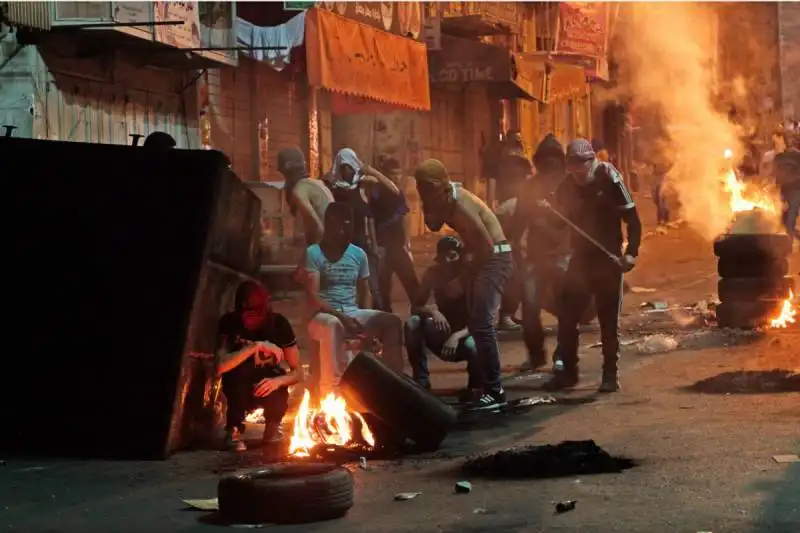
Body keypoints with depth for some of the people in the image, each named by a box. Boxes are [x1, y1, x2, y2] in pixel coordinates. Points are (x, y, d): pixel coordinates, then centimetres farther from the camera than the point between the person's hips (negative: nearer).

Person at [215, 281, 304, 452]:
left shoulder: (279, 323, -16)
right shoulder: (229, 322, -18)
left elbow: (298, 372, -12)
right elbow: (221, 366, -33)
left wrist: (278, 381, -33)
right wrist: (256, 347, -37)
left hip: (266, 385, 1)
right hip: (238, 390, -1)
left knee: (277, 400, -33)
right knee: (239, 370, -33)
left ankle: (272, 426, 4)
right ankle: (234, 430, -15)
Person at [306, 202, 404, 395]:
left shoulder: (359, 254, 12)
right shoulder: (314, 253, -4)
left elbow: (364, 293, 14)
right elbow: (312, 297, -13)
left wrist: (368, 324, -4)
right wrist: (341, 316, -24)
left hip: (354, 313, 5)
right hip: (325, 314, -5)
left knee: (392, 321, -18)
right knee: (332, 325, -41)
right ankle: (330, 392, -43)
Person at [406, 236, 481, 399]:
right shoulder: (433, 273, -8)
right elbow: (415, 308, -8)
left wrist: (457, 336, -37)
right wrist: (432, 312, -31)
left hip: (465, 335, -3)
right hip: (443, 335, 3)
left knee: (473, 347, -39)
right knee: (412, 323, -25)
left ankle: (476, 385, -4)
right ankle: (421, 383, -17)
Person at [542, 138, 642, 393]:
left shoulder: (608, 179, -13)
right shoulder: (566, 186, 1)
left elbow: (632, 218, -13)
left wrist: (631, 253, -22)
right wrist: (548, 212, -12)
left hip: (608, 259, -5)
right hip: (580, 257, 5)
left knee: (609, 319, -1)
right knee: (567, 317, 3)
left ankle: (611, 374, 7)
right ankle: (568, 371, 14)